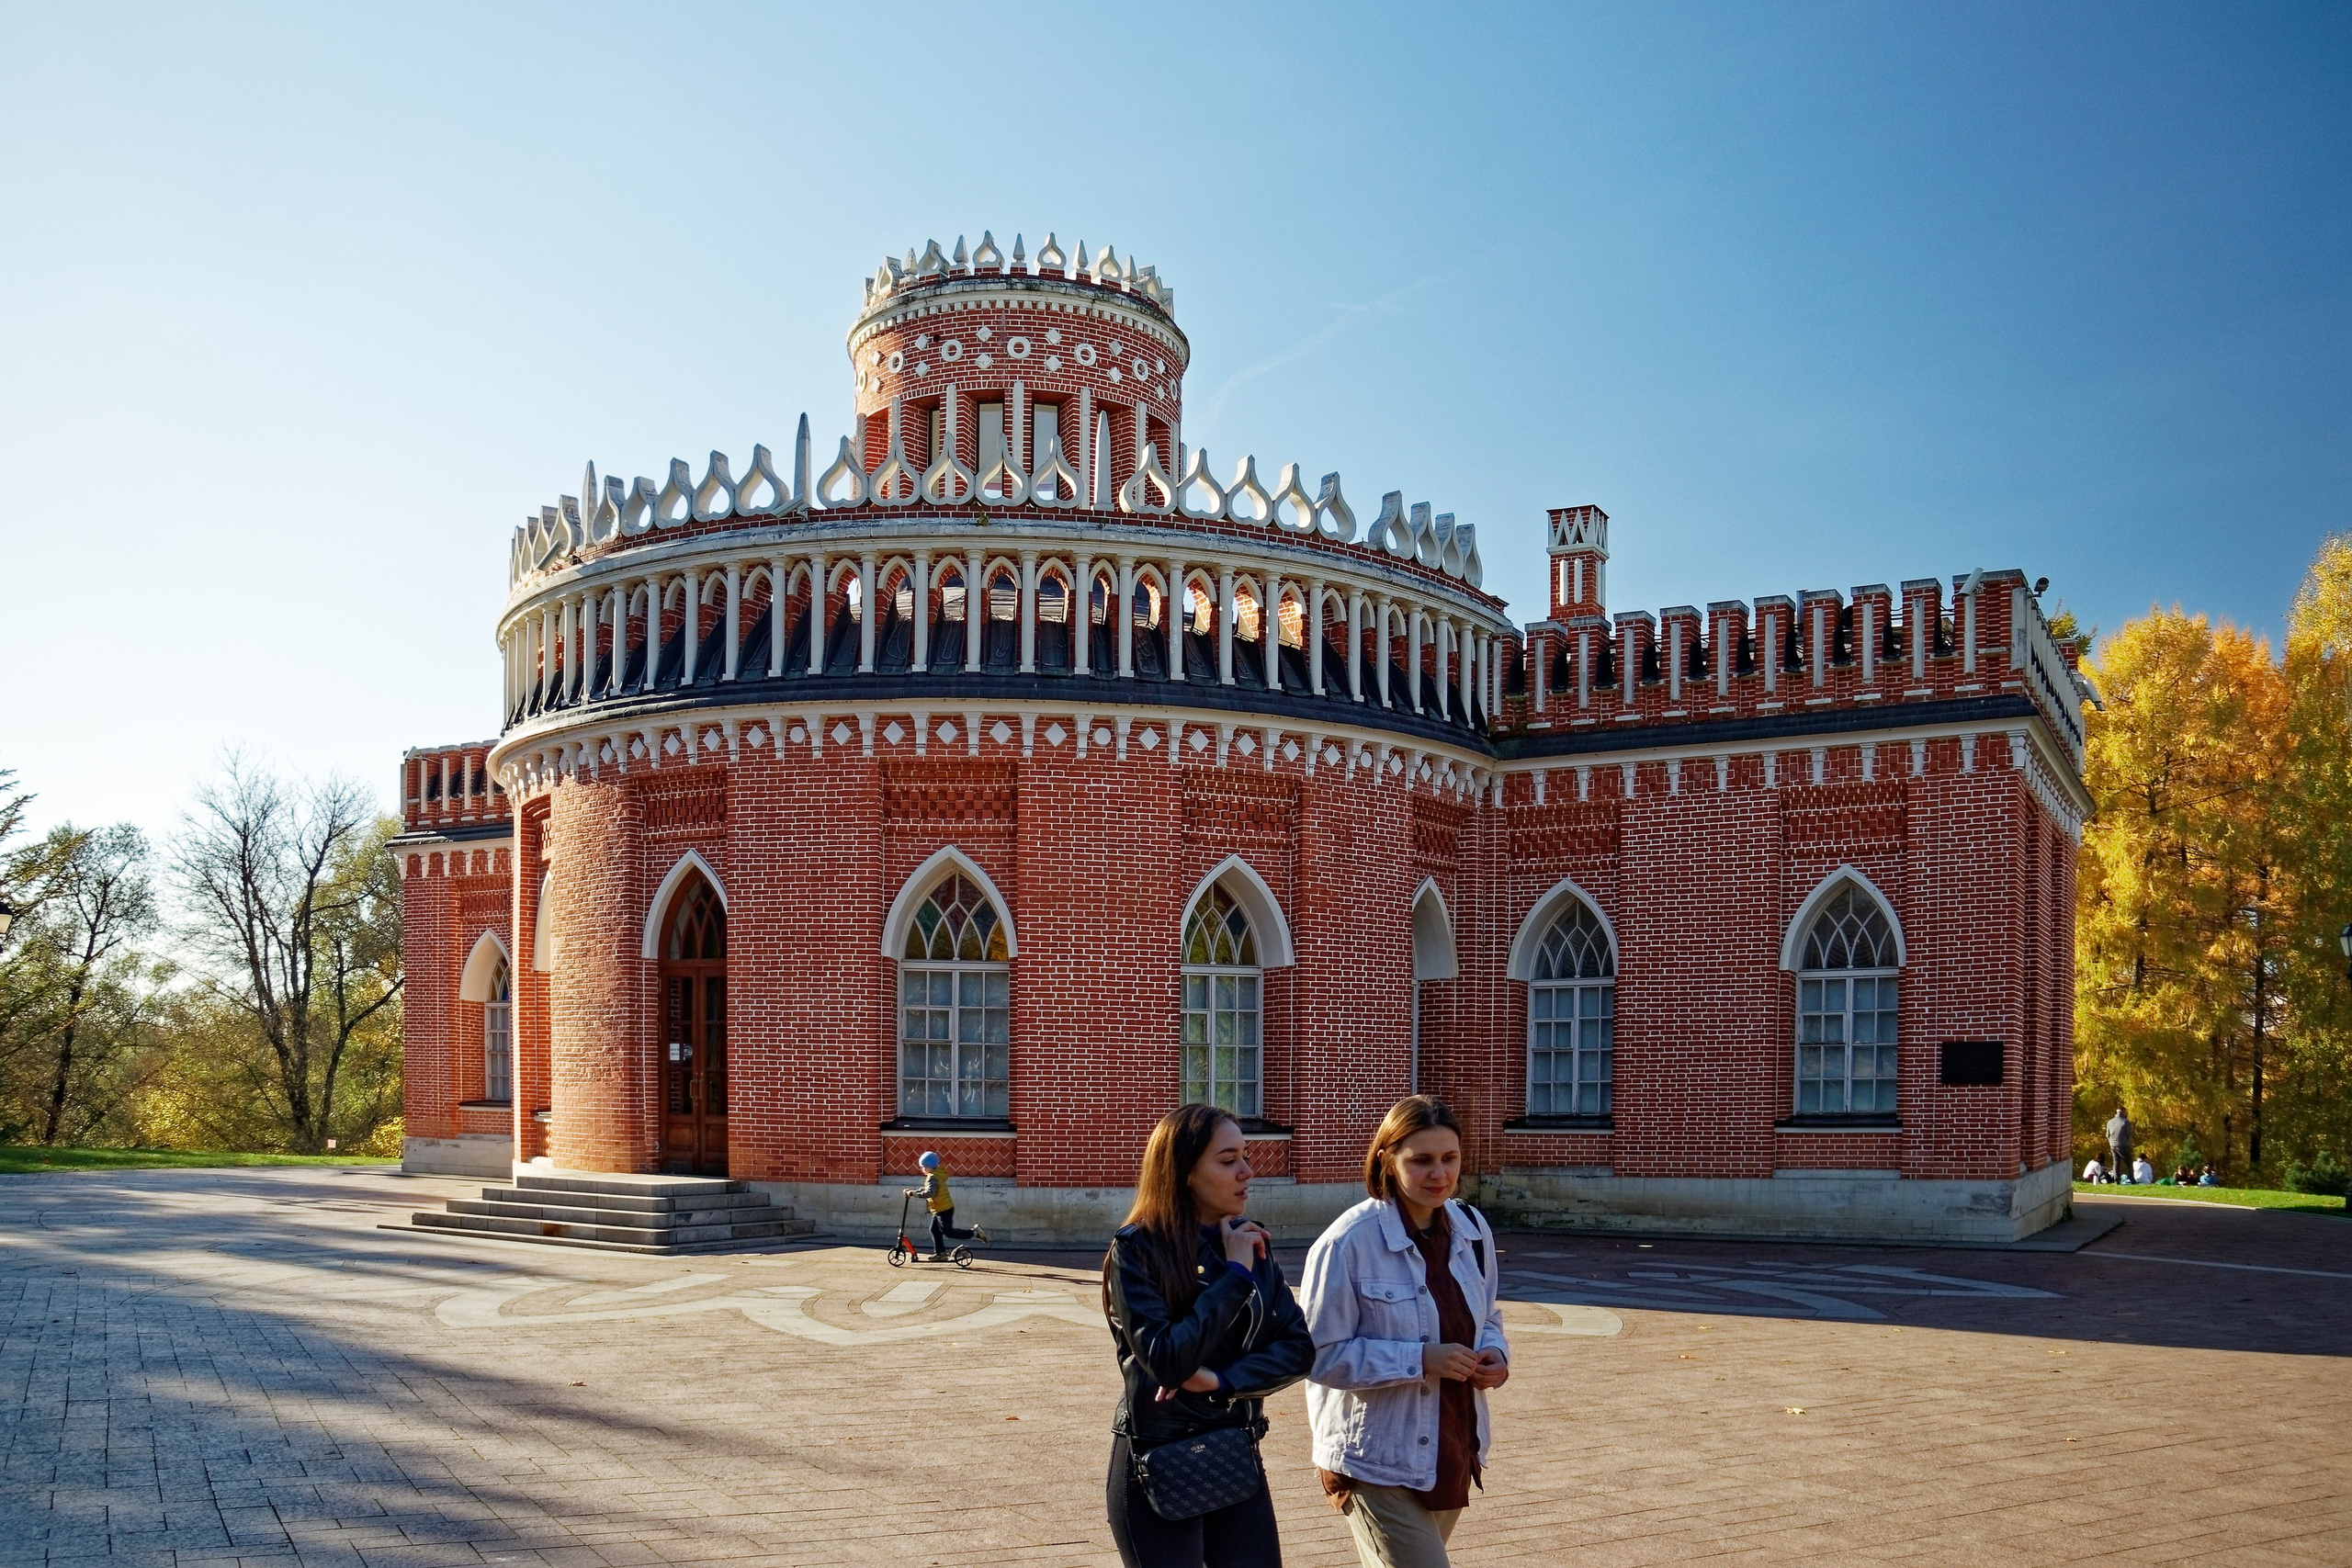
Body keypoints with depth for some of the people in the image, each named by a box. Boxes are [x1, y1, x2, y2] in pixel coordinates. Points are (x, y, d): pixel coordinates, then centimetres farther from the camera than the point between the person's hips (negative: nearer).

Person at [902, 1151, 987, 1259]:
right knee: (935, 1230, 15)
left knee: (948, 1232, -7)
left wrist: (913, 1194, -33)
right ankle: (940, 1253, 21)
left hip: (944, 1210, -10)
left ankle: (974, 1233, -10)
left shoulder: (933, 1178, -20)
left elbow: (929, 1193, -34)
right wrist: (912, 1191, 8)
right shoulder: (936, 1175, 13)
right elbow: (925, 1189, 18)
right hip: (940, 1209, 10)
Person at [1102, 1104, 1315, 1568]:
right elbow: (1166, 1359, -22)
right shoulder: (1137, 1250, -13)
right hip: (1158, 1464, -5)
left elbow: (1298, 1347, -2)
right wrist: (1235, 1275, -19)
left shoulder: (1250, 1244, 2)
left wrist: (1221, 1380, -17)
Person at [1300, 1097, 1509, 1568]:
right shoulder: (1349, 1243, -19)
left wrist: (1495, 1353, -7)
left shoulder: (1472, 1229, 1)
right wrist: (1421, 1360, -24)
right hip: (1378, 1463, -7)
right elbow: (1321, 1355, -17)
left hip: (1452, 1454, 7)